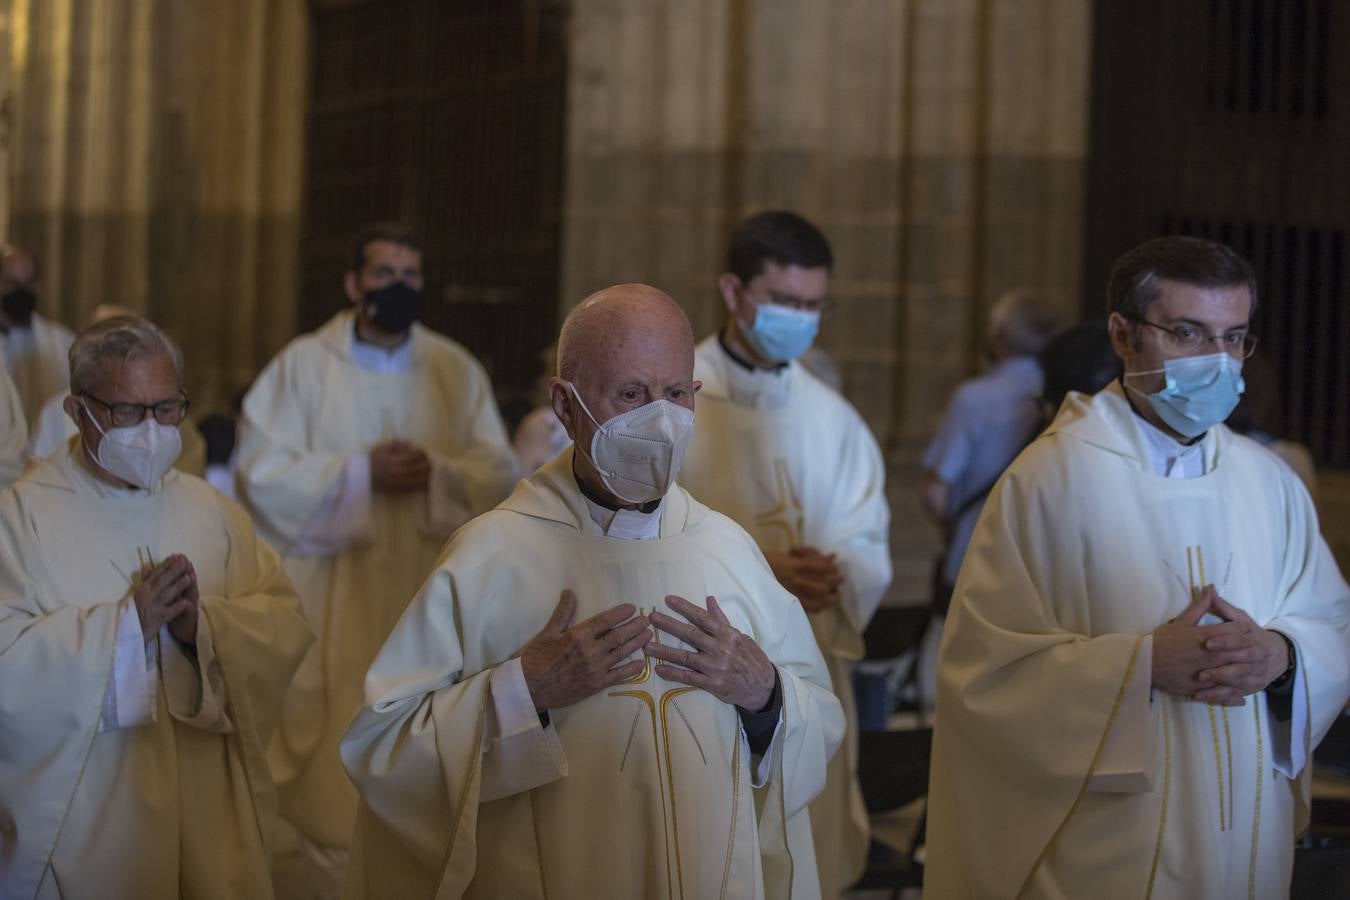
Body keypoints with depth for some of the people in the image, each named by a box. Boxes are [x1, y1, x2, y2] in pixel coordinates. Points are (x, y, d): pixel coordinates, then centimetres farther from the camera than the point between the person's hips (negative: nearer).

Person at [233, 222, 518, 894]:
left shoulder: (456, 370, 6)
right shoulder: (303, 364, -1)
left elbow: (498, 471, 2)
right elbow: (261, 470, -8)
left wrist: (435, 473, -17)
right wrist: (361, 475, -16)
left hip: (430, 599, 3)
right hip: (335, 598, -2)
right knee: (339, 762, -1)